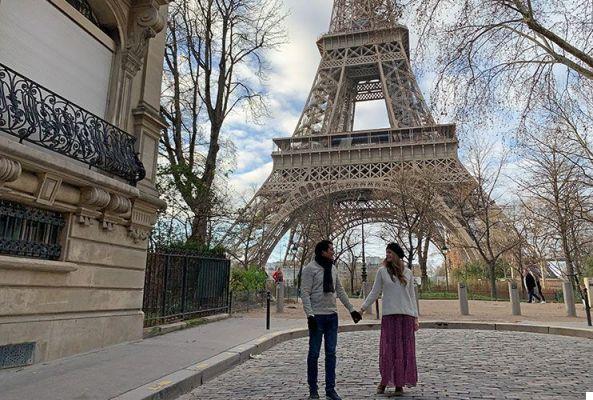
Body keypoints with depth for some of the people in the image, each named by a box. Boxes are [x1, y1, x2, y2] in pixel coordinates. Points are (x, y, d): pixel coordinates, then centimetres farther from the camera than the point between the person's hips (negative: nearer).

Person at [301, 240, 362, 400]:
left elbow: (340, 291, 17)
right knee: (314, 353, 4)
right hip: (317, 316, -6)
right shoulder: (310, 268, -8)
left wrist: (351, 309, 14)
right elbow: (305, 293, -12)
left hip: (332, 316, 6)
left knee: (331, 353, 8)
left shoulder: (333, 269, 12)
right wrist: (310, 315, -20)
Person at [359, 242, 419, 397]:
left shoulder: (408, 273, 9)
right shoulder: (382, 271, 4)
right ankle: (384, 381, 14)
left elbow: (412, 296, 12)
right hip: (389, 316, -2)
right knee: (388, 349, -1)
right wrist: (363, 307, -3)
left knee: (405, 349, 3)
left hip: (406, 315, 2)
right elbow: (374, 292, 5)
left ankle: (399, 384, 14)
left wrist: (415, 317, 8)